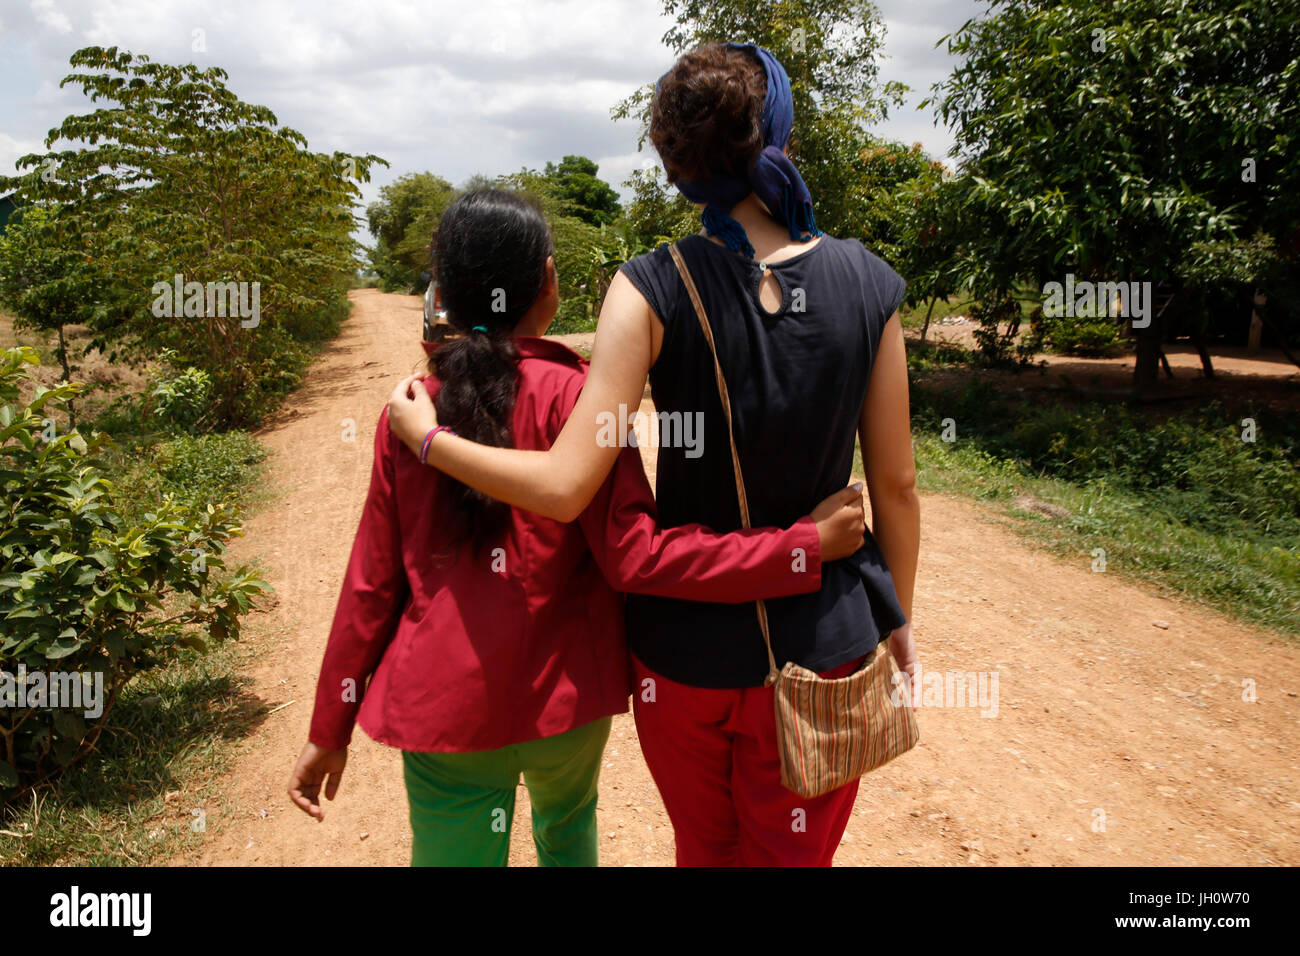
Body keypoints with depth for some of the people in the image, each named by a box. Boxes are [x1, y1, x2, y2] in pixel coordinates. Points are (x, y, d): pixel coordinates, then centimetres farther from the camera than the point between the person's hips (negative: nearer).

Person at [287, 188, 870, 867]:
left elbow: (372, 581, 1)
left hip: (442, 703, 2)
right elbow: (634, 557, -19)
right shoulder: (575, 394, -13)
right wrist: (808, 545, -17)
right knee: (567, 825, 28)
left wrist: (329, 730, 10)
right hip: (563, 692, -1)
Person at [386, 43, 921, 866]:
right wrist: (899, 620, 12)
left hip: (686, 645, 0)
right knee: (798, 852, 22)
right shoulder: (869, 285, -9)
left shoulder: (654, 290, -16)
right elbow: (896, 485, -3)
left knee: (705, 849, 27)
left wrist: (426, 436, -5)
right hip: (822, 643, 1)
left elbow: (564, 487, -21)